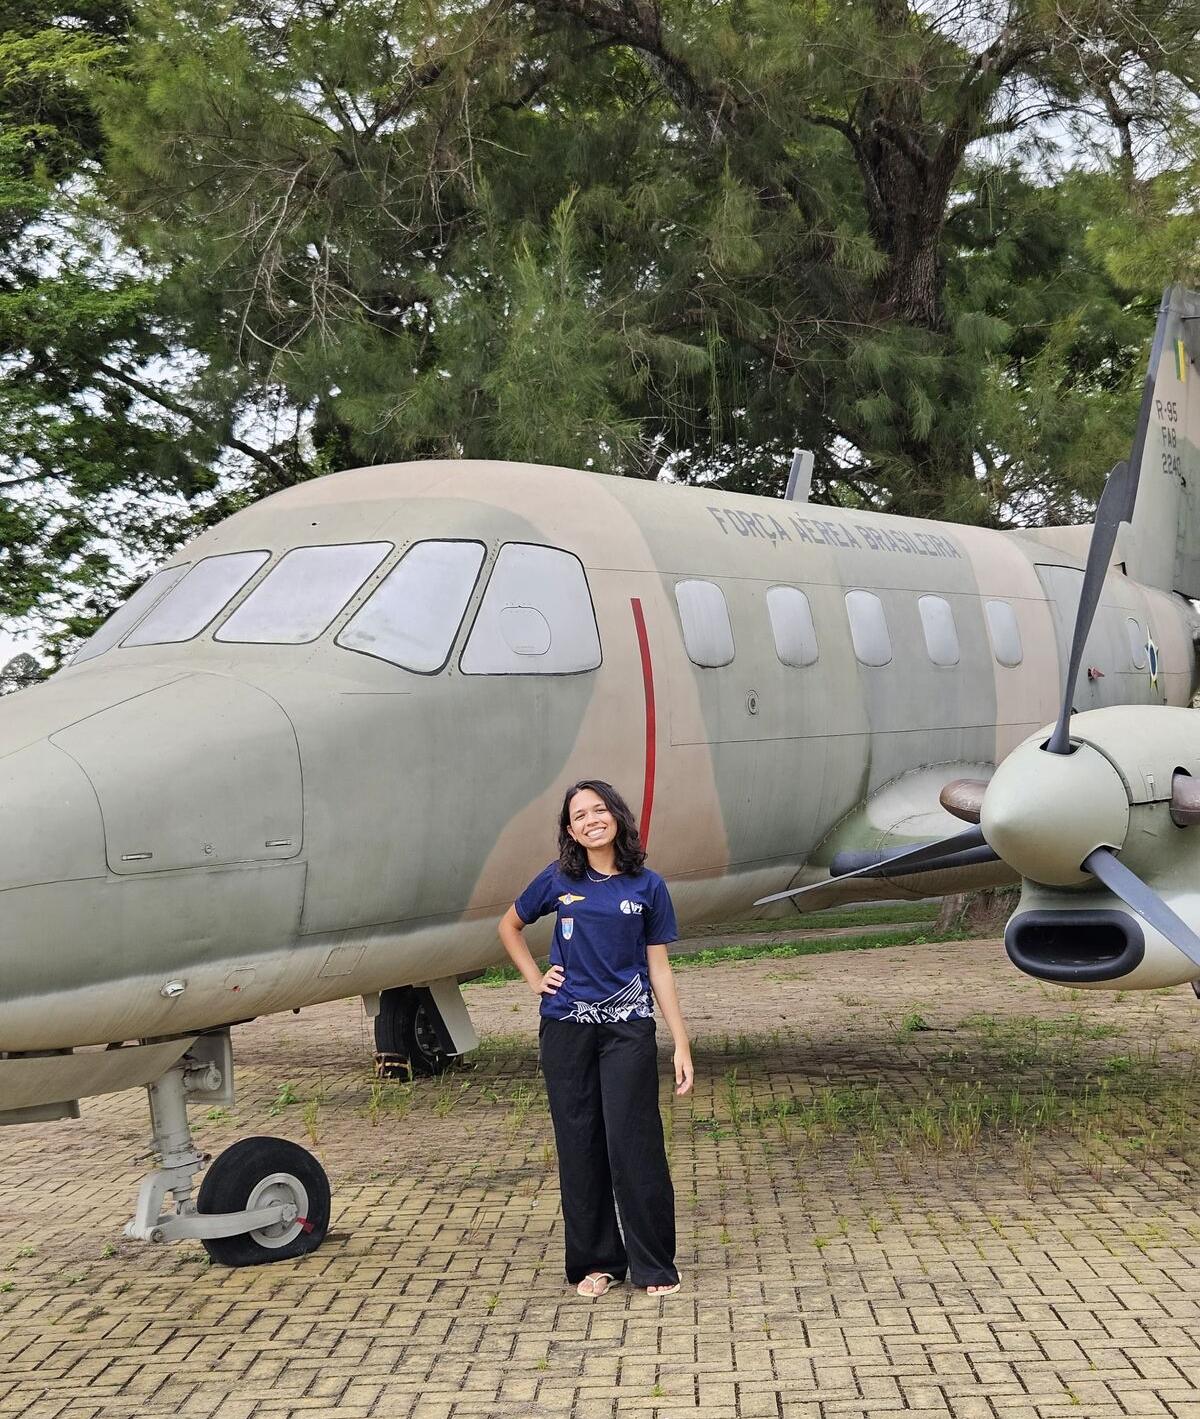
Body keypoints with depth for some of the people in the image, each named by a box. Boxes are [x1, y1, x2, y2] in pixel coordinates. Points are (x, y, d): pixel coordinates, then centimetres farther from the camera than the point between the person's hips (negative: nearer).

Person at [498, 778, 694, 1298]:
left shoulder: (647, 886, 2)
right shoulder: (559, 880, 4)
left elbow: (659, 969, 4)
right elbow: (509, 927, 21)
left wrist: (681, 1044, 1)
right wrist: (534, 978, 7)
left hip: (629, 1027, -1)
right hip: (567, 1027, 1)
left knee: (633, 1144, -5)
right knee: (579, 1145, 5)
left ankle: (654, 1265, 6)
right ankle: (596, 1261, 17)